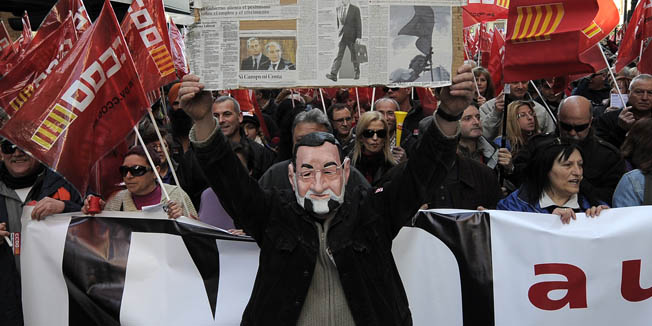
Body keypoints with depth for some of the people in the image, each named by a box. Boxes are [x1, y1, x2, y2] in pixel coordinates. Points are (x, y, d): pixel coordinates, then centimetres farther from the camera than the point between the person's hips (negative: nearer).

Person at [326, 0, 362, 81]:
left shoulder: (355, 9, -7)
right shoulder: (338, 8, 6)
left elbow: (359, 24, -9)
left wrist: (358, 37, -16)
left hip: (352, 37, -3)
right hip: (341, 37, 3)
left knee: (354, 56, 10)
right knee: (338, 55, -9)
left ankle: (357, 72, 31)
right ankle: (333, 75, -19)